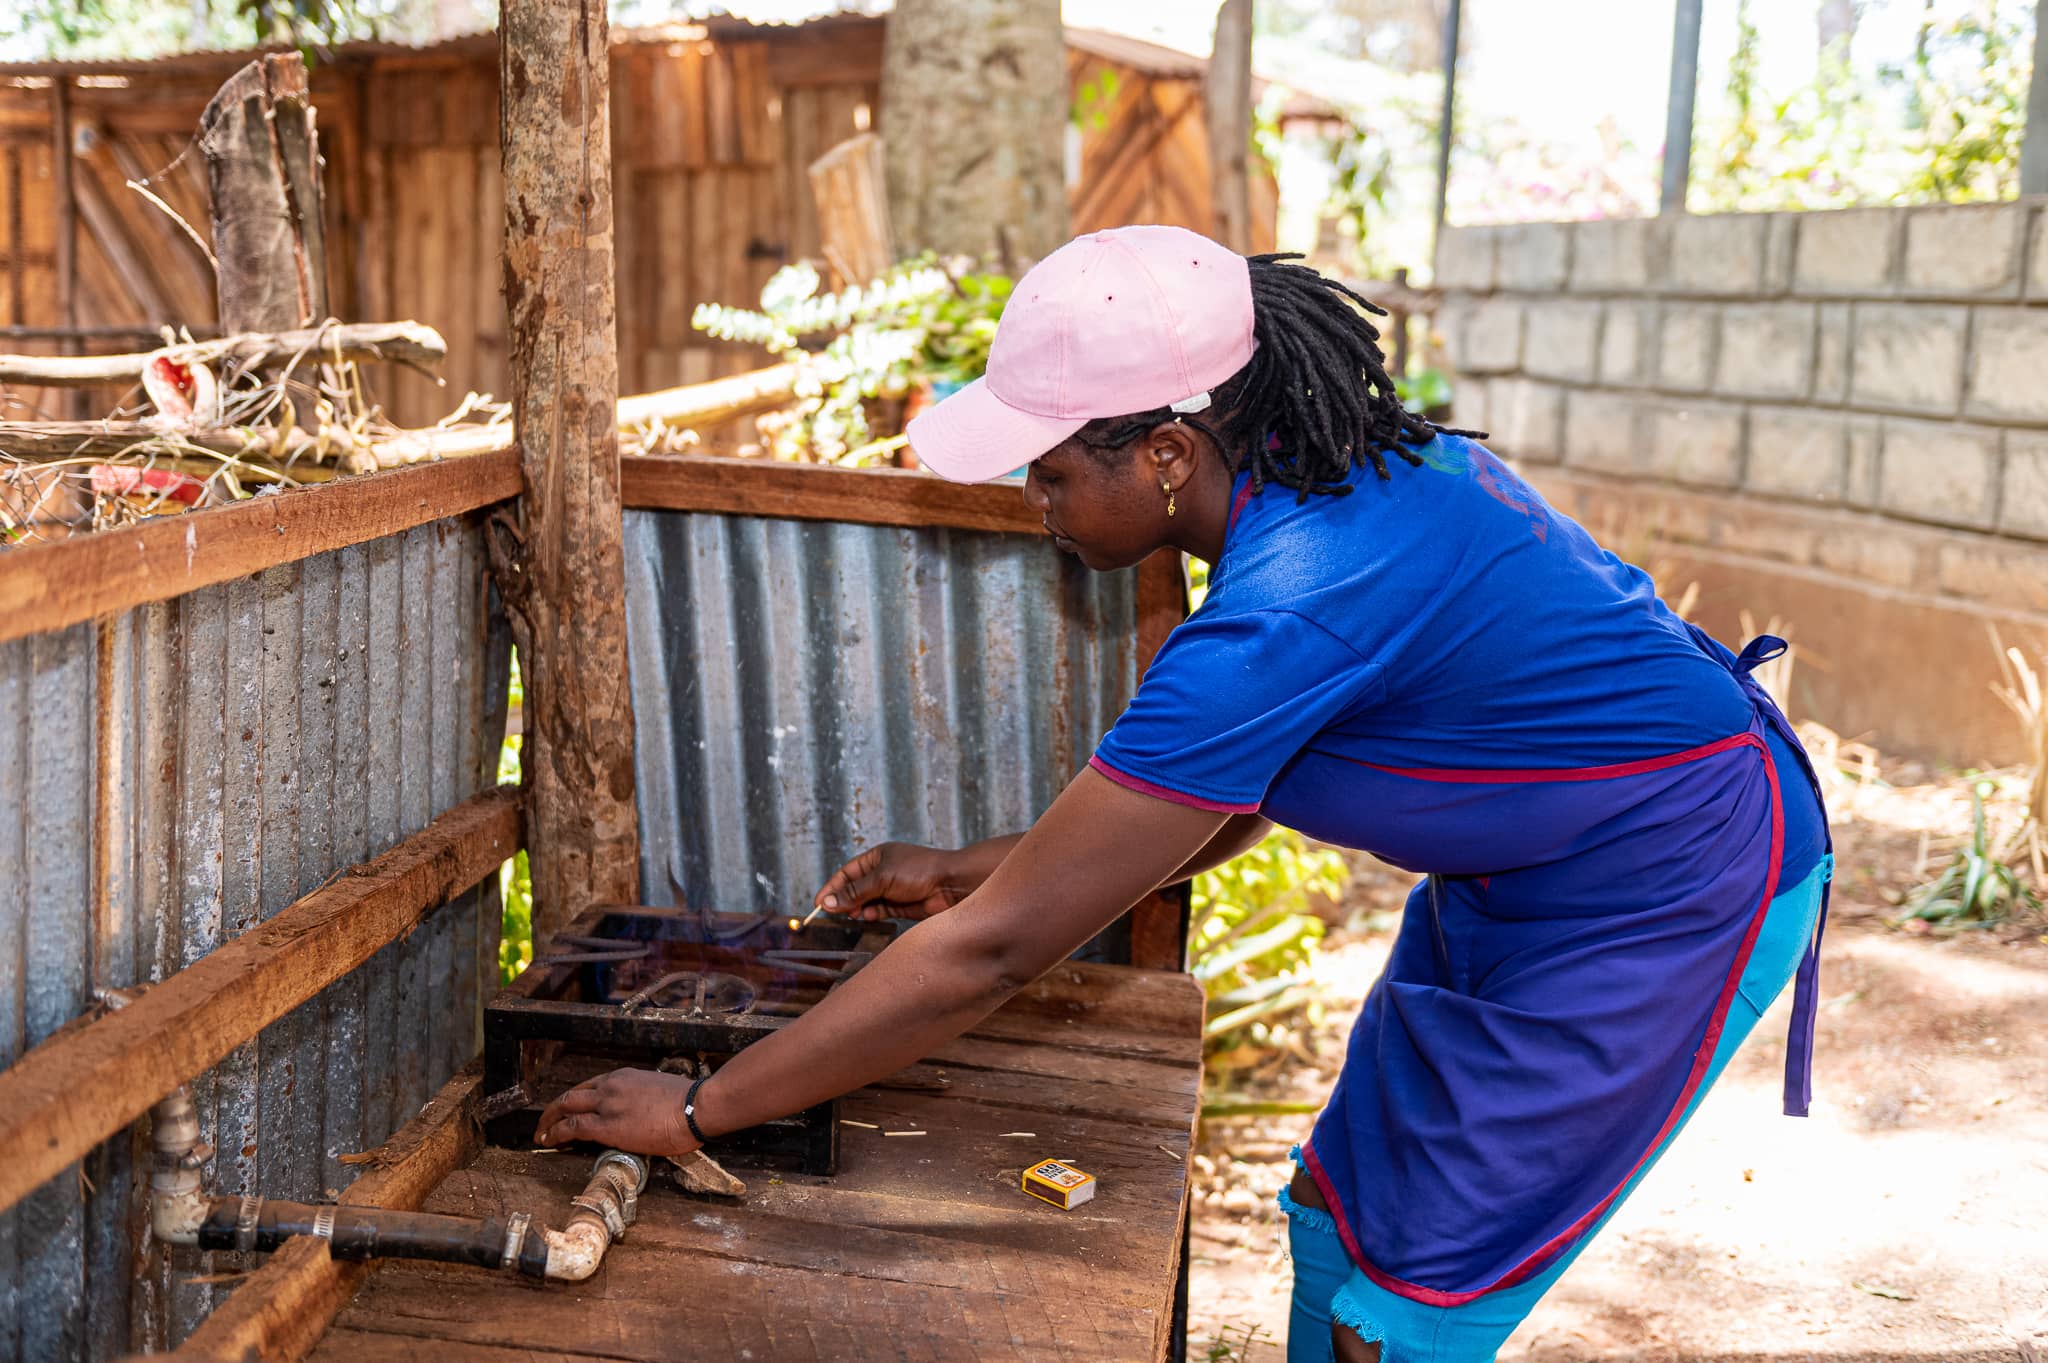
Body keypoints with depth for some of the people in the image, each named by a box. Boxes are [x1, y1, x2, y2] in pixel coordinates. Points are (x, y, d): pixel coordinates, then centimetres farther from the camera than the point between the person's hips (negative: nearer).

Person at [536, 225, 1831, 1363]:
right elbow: (1229, 798, 7)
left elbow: (993, 951, -29)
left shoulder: (1282, 622, -34)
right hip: (1522, 871, 9)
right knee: (1338, 1214, 13)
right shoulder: (1353, 467, -5)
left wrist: (699, 1110, -20)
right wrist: (970, 870, 5)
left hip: (1668, 900, -9)